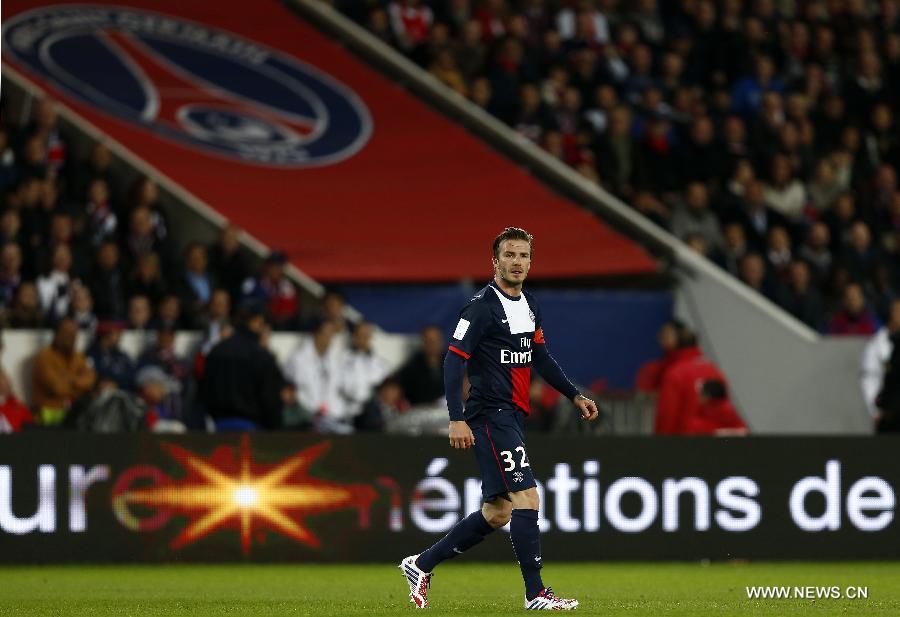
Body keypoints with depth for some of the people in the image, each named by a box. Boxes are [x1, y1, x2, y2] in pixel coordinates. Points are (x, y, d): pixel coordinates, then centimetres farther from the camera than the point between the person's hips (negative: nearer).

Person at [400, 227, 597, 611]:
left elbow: (539, 357, 26)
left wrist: (574, 396, 21)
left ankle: (421, 565, 21)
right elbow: (454, 359, -16)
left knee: (498, 512, 10)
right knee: (525, 498, -13)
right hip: (490, 416, -9)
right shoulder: (483, 306, -12)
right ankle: (536, 594, -9)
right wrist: (457, 418, -22)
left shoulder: (529, 305, 14)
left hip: (511, 418, 9)